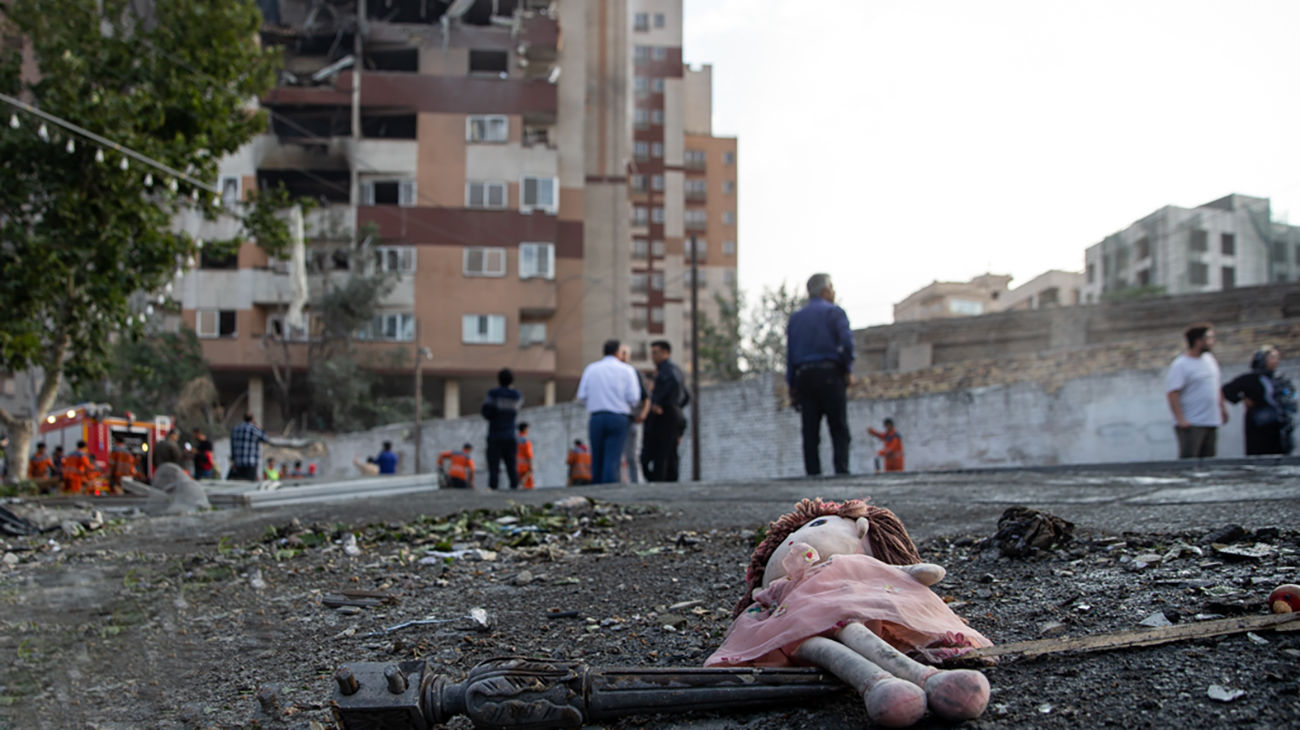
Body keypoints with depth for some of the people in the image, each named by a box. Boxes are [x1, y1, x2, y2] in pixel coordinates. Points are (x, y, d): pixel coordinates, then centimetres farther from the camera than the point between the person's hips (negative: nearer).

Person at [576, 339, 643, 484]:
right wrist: (629, 407, 18)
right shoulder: (627, 370, 3)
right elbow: (633, 397, -4)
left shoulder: (590, 369, 8)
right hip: (619, 418, -2)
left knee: (597, 459, 10)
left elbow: (582, 396, 3)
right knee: (613, 459, -6)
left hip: (596, 417, 2)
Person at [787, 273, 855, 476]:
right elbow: (847, 342, -12)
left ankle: (813, 474, -2)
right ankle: (841, 470, -13)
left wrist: (792, 387, 13)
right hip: (830, 374, -4)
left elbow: (790, 353, 13)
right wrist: (848, 370, -2)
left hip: (804, 377, 5)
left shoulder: (795, 318, 17)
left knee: (810, 433, 3)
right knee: (839, 430, -3)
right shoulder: (834, 312, 2)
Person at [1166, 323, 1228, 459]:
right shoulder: (1181, 365, -12)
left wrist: (1222, 406, 21)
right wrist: (1180, 419, -24)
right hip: (1191, 425, -8)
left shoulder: (1210, 359, 13)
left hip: (1211, 422, 8)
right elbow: (1172, 393, -18)